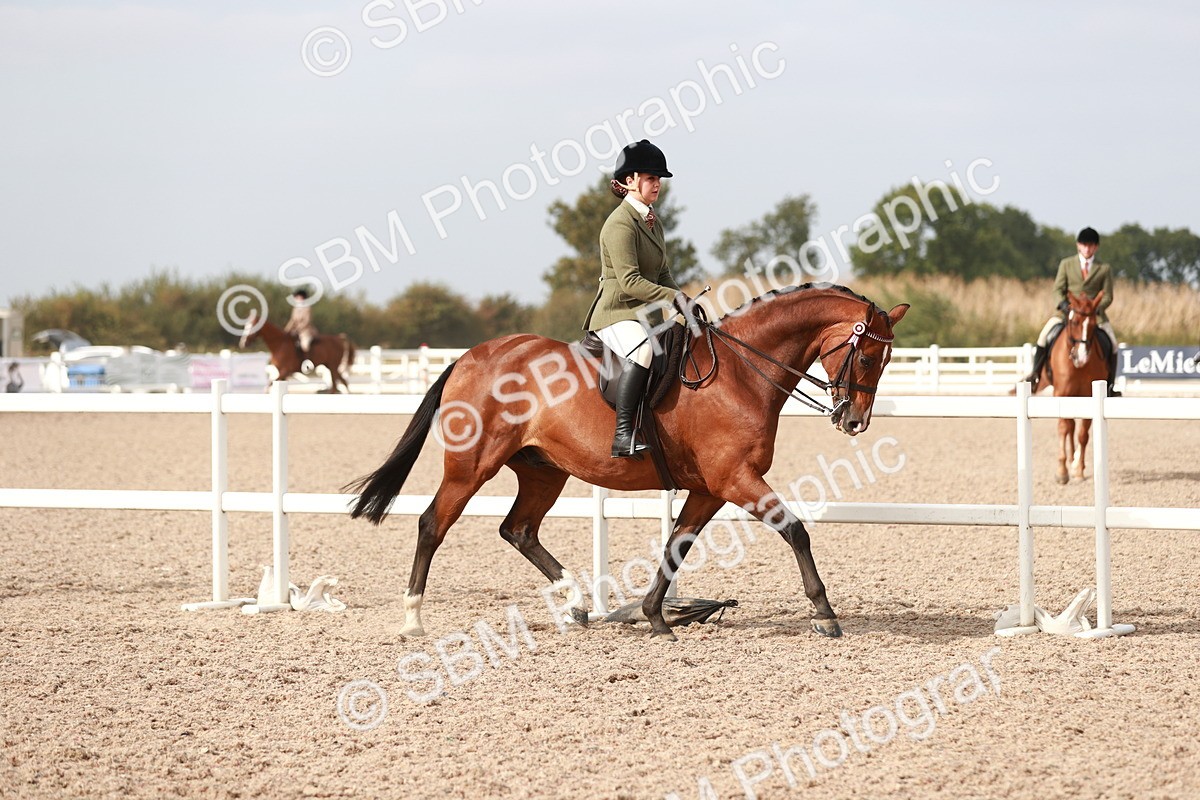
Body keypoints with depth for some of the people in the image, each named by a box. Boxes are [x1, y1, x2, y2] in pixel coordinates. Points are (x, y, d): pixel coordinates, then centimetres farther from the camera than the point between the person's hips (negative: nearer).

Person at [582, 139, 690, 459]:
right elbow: (630, 281, -21)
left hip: (648, 315, 10)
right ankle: (623, 435, -42)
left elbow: (662, 274, 21)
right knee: (643, 349, -38)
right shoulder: (620, 224, -13)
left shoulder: (652, 221, 16)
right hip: (617, 314, -10)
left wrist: (684, 301, 4)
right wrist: (673, 298, -24)